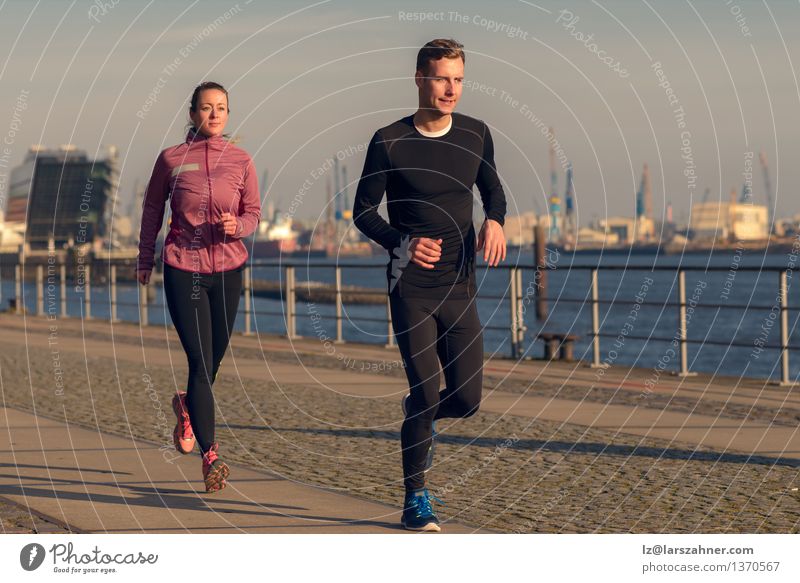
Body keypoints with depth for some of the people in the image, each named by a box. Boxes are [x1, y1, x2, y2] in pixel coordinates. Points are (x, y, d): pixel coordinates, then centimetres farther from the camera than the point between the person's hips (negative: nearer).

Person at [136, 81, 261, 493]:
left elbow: (254, 213, 8)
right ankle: (210, 455, -10)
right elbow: (152, 207, 12)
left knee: (215, 356, 13)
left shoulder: (240, 161, 1)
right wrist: (144, 258, 16)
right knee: (200, 359, -11)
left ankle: (187, 406, 48)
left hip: (228, 269, 3)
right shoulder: (171, 159, -2)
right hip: (182, 268, -2)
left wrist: (237, 226, -14)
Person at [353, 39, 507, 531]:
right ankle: (416, 500, 5)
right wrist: (402, 244, -16)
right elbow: (363, 209, 1)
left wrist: (496, 221, -4)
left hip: (460, 287, 3)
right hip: (411, 287, -3)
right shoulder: (390, 142, -6)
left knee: (468, 398, -1)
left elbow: (493, 190, 19)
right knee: (427, 390, -10)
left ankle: (420, 415, 36)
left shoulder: (476, 135, 4)